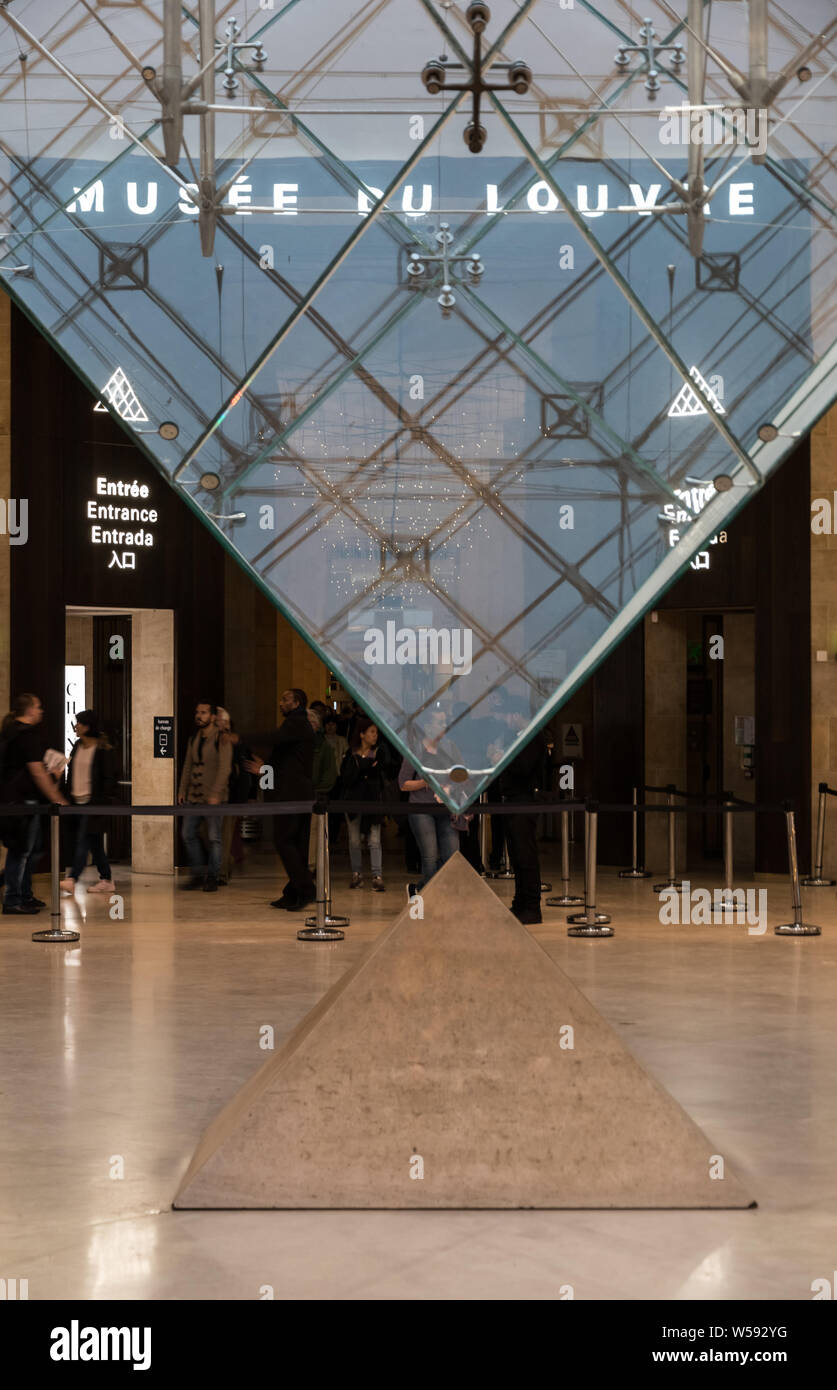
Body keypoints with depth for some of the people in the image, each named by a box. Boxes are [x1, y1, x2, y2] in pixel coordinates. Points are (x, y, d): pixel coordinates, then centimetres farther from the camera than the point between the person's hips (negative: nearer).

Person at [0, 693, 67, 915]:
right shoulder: (29, 734, -14)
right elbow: (36, 771, -17)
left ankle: (24, 896, 23)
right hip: (24, 799, -10)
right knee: (22, 851, -6)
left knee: (29, 849, 17)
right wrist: (57, 798, -13)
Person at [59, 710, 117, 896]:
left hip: (92, 801, -7)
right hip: (77, 801, 8)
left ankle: (72, 880, -19)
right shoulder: (77, 746, 13)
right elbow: (71, 772, 19)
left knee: (83, 840, -13)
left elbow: (110, 777, -11)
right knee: (94, 843, 10)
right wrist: (67, 794, 9)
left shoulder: (103, 749, -9)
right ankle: (106, 880, 17)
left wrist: (103, 801, -16)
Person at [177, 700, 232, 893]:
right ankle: (198, 875, 14)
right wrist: (182, 790, 12)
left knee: (214, 838, -3)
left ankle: (212, 878, 4)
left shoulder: (221, 739, -8)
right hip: (193, 797, 7)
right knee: (189, 835, 4)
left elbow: (224, 769, -14)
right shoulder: (193, 739, 13)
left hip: (213, 798, -7)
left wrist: (215, 794, -20)